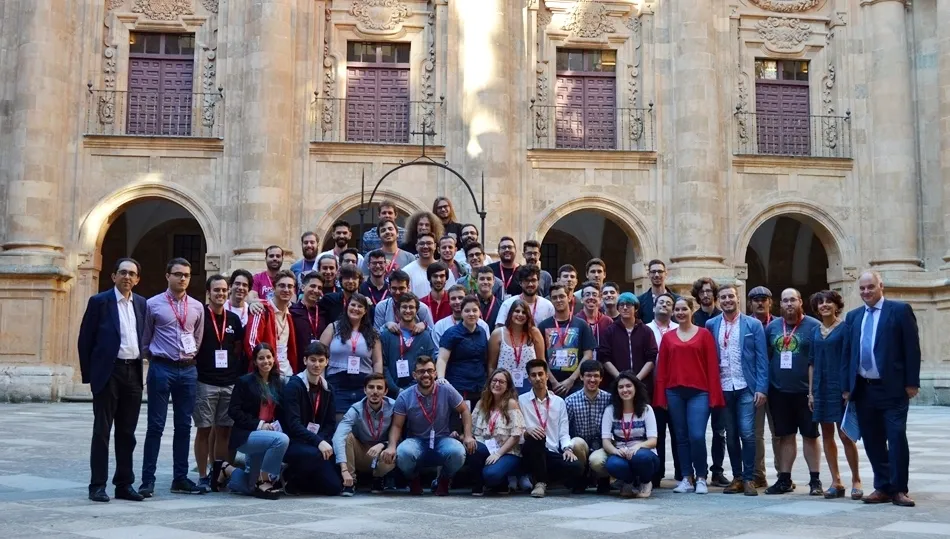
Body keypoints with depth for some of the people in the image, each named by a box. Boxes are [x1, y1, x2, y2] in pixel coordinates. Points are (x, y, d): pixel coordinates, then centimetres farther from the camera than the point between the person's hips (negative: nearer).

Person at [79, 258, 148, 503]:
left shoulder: (141, 303, 11)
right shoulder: (99, 301, -2)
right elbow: (85, 340, -2)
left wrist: (141, 367, 8)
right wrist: (88, 374, -4)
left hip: (133, 372, 4)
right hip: (108, 372, -4)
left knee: (127, 432, 9)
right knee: (102, 431, 0)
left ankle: (124, 484, 15)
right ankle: (97, 485, 6)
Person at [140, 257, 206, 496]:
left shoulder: (197, 307, 7)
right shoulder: (153, 304, -1)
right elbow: (145, 339, 6)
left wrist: (189, 357, 12)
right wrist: (155, 357, 8)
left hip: (188, 369, 4)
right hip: (161, 368, -3)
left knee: (184, 425, 8)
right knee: (156, 425, -2)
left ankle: (180, 478, 16)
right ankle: (148, 480, 4)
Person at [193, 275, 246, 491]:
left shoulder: (234, 319, 10)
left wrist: (240, 375, 10)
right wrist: (194, 367, -8)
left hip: (230, 383, 4)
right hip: (205, 382, -4)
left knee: (224, 430, 6)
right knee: (204, 430, 1)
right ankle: (203, 476, 8)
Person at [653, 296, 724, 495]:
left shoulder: (704, 334, 3)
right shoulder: (668, 337, 9)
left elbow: (712, 366, 0)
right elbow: (662, 368, 9)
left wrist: (714, 395, -5)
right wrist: (660, 396, 3)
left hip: (699, 392, -3)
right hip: (674, 392, 3)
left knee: (697, 436, -11)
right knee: (681, 436, 7)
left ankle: (701, 478, 5)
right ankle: (687, 478, 15)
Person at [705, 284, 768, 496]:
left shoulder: (753, 325, 1)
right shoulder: (711, 325, 5)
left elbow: (761, 359, -2)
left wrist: (761, 388, -9)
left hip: (746, 388, -2)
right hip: (723, 389, 2)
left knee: (747, 433, -8)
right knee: (731, 435, 9)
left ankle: (748, 478, 4)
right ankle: (737, 477, 18)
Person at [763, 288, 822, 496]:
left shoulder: (814, 326, -5)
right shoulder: (772, 327, 7)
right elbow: (765, 357, 10)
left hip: (805, 391, -3)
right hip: (779, 392, 3)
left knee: (810, 435, 6)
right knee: (785, 436, 10)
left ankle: (814, 480, 13)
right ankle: (784, 479, 17)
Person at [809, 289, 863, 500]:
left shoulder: (844, 328, -4)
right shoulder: (816, 332, 11)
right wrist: (811, 391, 9)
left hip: (839, 386, -5)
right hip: (821, 388, 6)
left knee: (845, 435, -5)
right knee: (827, 435, 6)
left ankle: (856, 480, 8)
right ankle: (836, 482, 13)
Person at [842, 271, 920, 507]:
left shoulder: (900, 310, -2)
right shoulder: (853, 316, 12)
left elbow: (912, 348, -5)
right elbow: (848, 353, 12)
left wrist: (912, 382, -10)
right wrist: (846, 387, 7)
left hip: (892, 388, -5)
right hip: (863, 389, 5)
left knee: (897, 439, -4)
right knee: (873, 441, 8)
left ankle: (899, 489, 6)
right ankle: (882, 487, 17)